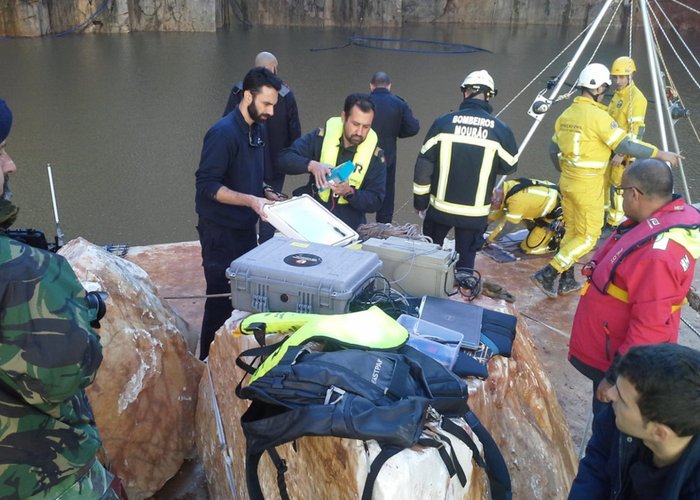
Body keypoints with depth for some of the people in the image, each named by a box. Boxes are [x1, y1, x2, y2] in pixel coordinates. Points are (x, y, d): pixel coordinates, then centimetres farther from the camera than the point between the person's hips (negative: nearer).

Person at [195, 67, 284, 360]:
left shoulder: (258, 129, 7)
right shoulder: (224, 132, -20)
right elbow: (207, 185, -22)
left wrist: (265, 194, 2)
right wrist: (251, 200, -29)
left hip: (246, 226, 8)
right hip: (220, 230, -8)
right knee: (221, 296, 2)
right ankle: (209, 358, 20)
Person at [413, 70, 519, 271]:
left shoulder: (443, 123, -8)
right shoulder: (501, 130, -8)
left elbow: (423, 166, -4)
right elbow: (509, 166, 6)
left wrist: (420, 201, 6)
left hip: (440, 207, 1)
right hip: (475, 214, 0)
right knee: (465, 261, 11)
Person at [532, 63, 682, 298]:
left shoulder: (566, 114, 6)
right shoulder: (598, 115, -17)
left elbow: (553, 151, 14)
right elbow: (626, 146, -19)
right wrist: (661, 154, -10)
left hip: (567, 181, 8)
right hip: (588, 186, -8)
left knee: (572, 231, 18)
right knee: (588, 237, 3)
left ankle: (566, 282, 24)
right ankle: (547, 274, -5)